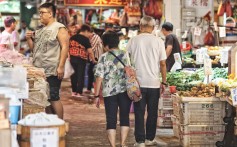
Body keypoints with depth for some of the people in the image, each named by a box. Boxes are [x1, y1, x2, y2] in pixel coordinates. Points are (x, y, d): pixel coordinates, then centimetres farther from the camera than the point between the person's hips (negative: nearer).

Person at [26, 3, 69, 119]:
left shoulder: (59, 28, -5)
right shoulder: (40, 30, 18)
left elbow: (65, 47, -13)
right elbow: (34, 48, 23)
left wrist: (61, 67, -19)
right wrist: (29, 39, 4)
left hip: (52, 72, -7)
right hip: (40, 71, 7)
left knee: (54, 98, -7)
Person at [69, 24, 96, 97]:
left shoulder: (72, 37, 8)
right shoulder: (85, 39, -10)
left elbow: (68, 47, 14)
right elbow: (90, 51, -14)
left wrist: (69, 57, 22)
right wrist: (93, 60, -5)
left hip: (72, 58, 5)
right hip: (81, 59, -5)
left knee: (74, 75, 14)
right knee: (80, 76, 2)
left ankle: (74, 91, 19)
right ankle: (79, 93, 2)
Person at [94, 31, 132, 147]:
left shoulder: (103, 58, -3)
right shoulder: (126, 55, 4)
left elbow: (99, 77, -6)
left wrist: (96, 95, -1)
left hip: (109, 92, -2)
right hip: (125, 91, 2)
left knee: (111, 120, 2)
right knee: (124, 117, 12)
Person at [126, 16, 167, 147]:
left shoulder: (133, 41, -2)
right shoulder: (158, 42, -3)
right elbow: (163, 64, -2)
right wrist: (164, 82, 7)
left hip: (138, 83, 0)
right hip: (154, 83, 0)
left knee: (139, 113, 5)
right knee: (152, 113, 12)